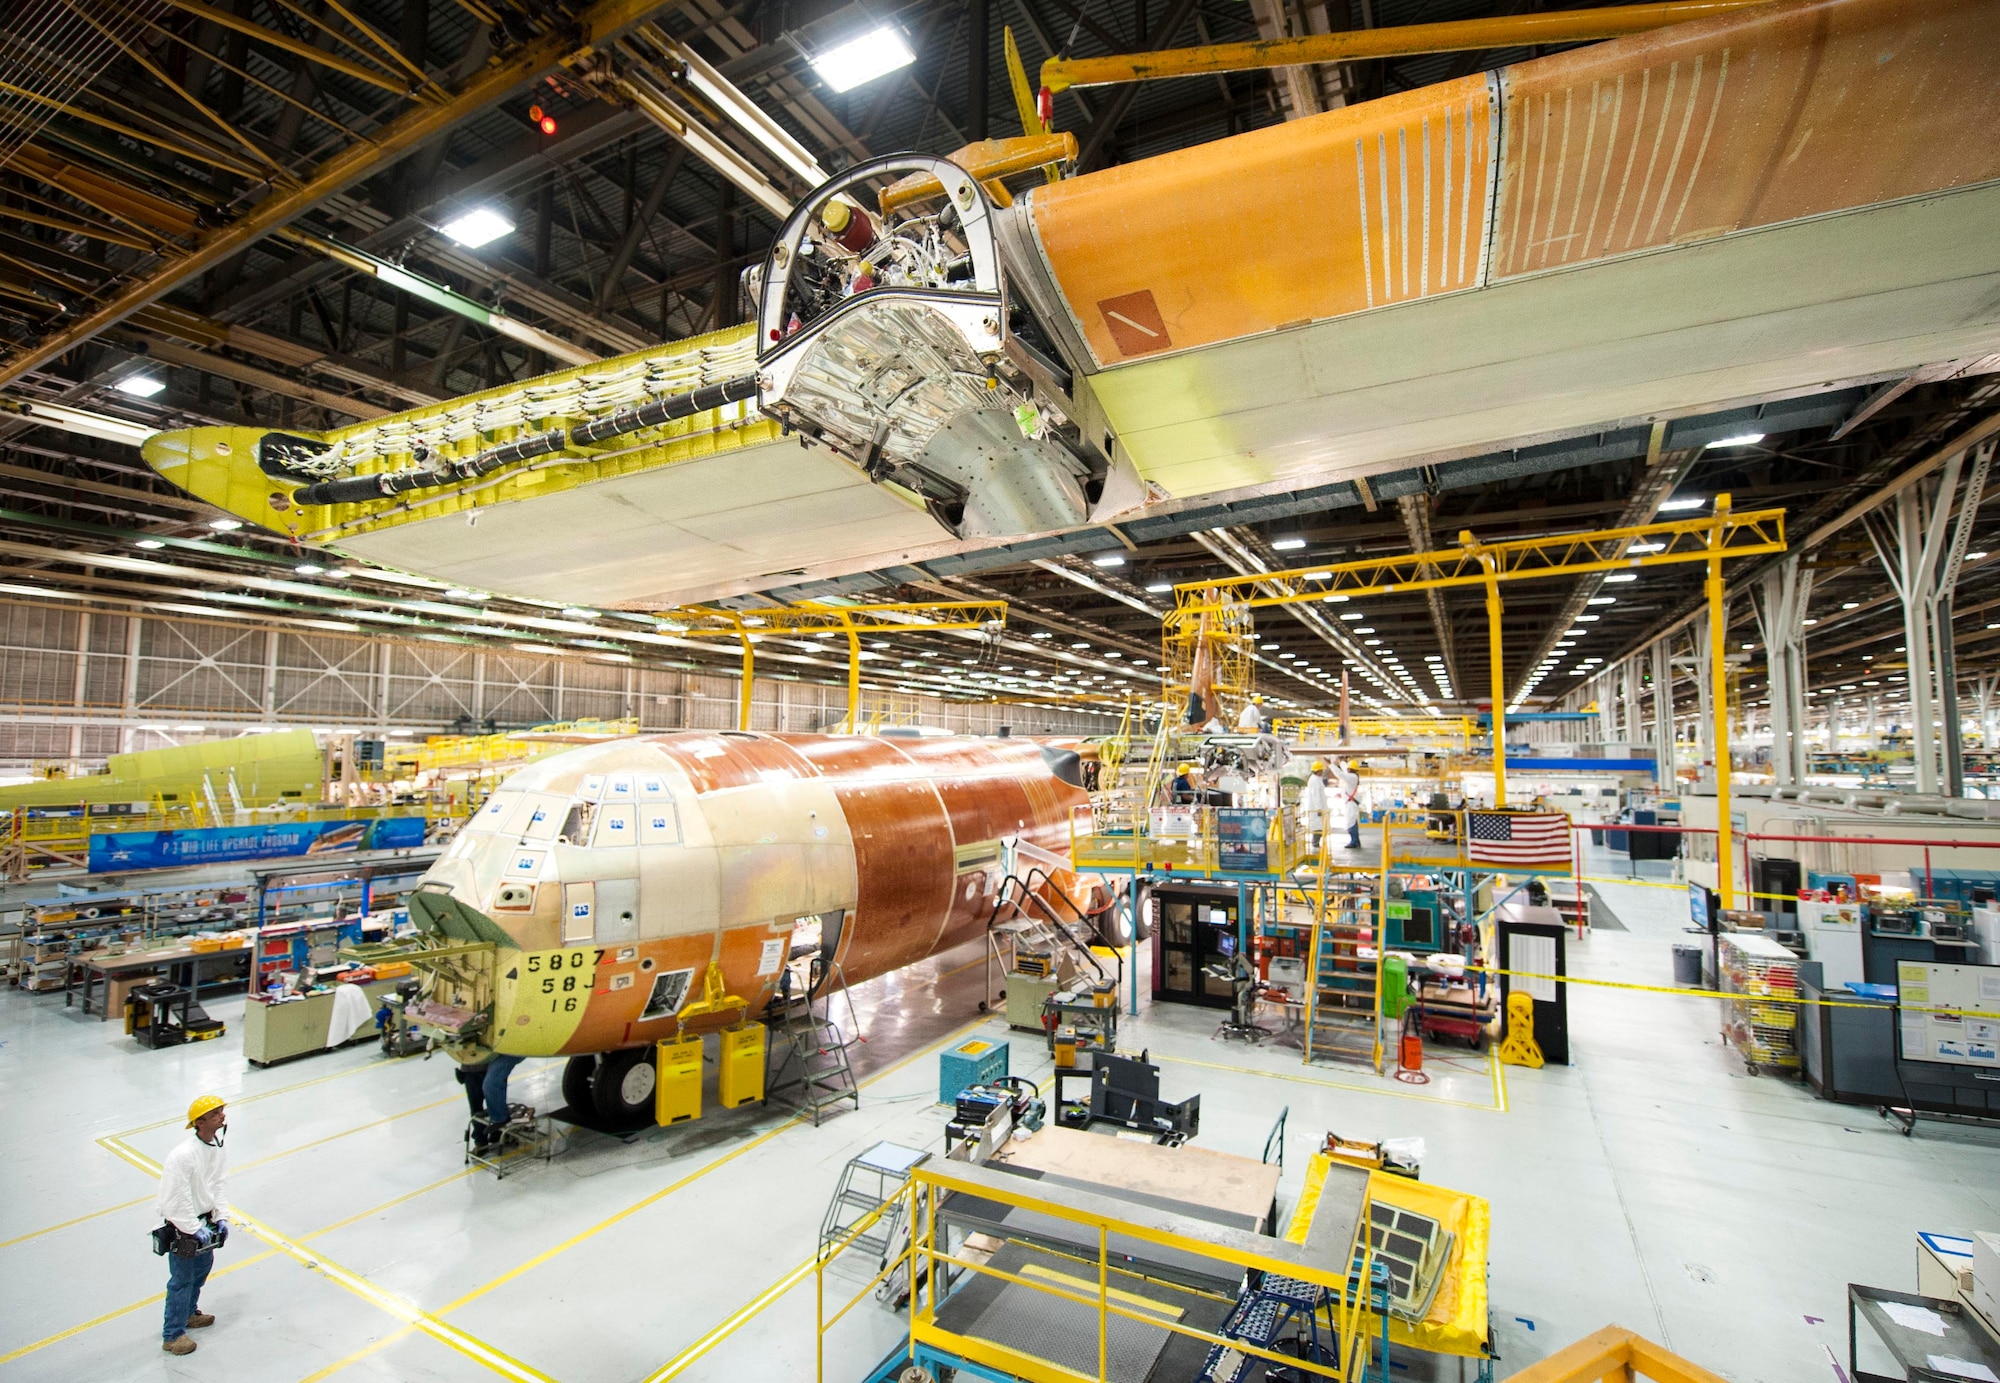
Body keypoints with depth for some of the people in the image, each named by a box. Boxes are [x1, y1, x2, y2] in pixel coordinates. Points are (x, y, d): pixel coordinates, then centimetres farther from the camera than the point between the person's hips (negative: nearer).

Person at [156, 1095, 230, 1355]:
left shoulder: (216, 1148, -6)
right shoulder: (182, 1155, -32)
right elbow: (175, 1201, -25)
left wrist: (221, 1219, 0)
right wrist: (195, 1231, -18)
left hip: (204, 1221, 8)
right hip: (181, 1228, -8)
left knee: (203, 1268, 24)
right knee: (182, 1280, 7)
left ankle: (189, 1313, 46)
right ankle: (172, 1335, 25)